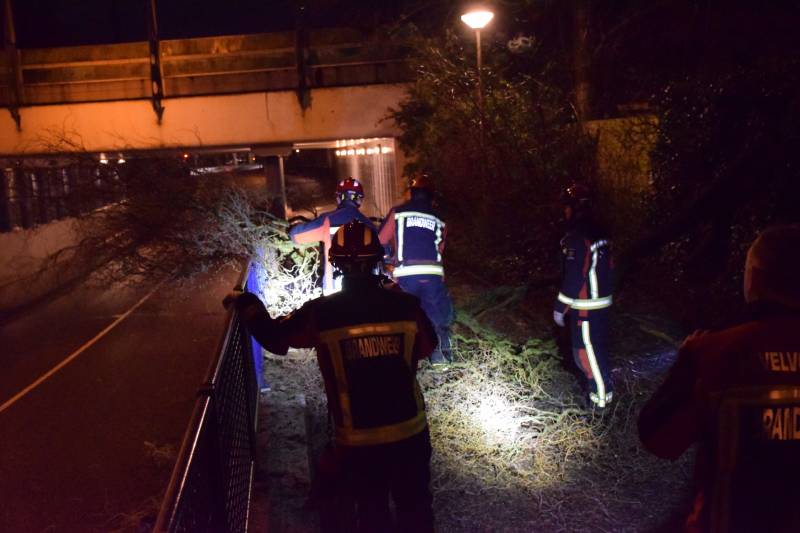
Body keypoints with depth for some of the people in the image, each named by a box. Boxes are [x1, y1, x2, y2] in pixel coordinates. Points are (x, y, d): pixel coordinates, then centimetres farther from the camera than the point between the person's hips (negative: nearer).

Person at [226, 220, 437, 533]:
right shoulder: (406, 306, -13)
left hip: (358, 440, -1)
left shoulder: (319, 313, -15)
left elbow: (274, 338, 2)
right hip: (410, 431, 1)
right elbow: (427, 347, 5)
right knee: (415, 504, 23)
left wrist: (247, 305, 17)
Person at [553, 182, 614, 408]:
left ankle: (601, 395, 11)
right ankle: (600, 384, 35)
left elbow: (574, 277, -23)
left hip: (585, 305, -9)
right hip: (599, 300, 9)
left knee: (587, 349, 2)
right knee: (596, 346, 21)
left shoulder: (578, 237, -22)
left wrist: (560, 307, -14)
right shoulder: (595, 231, 7)